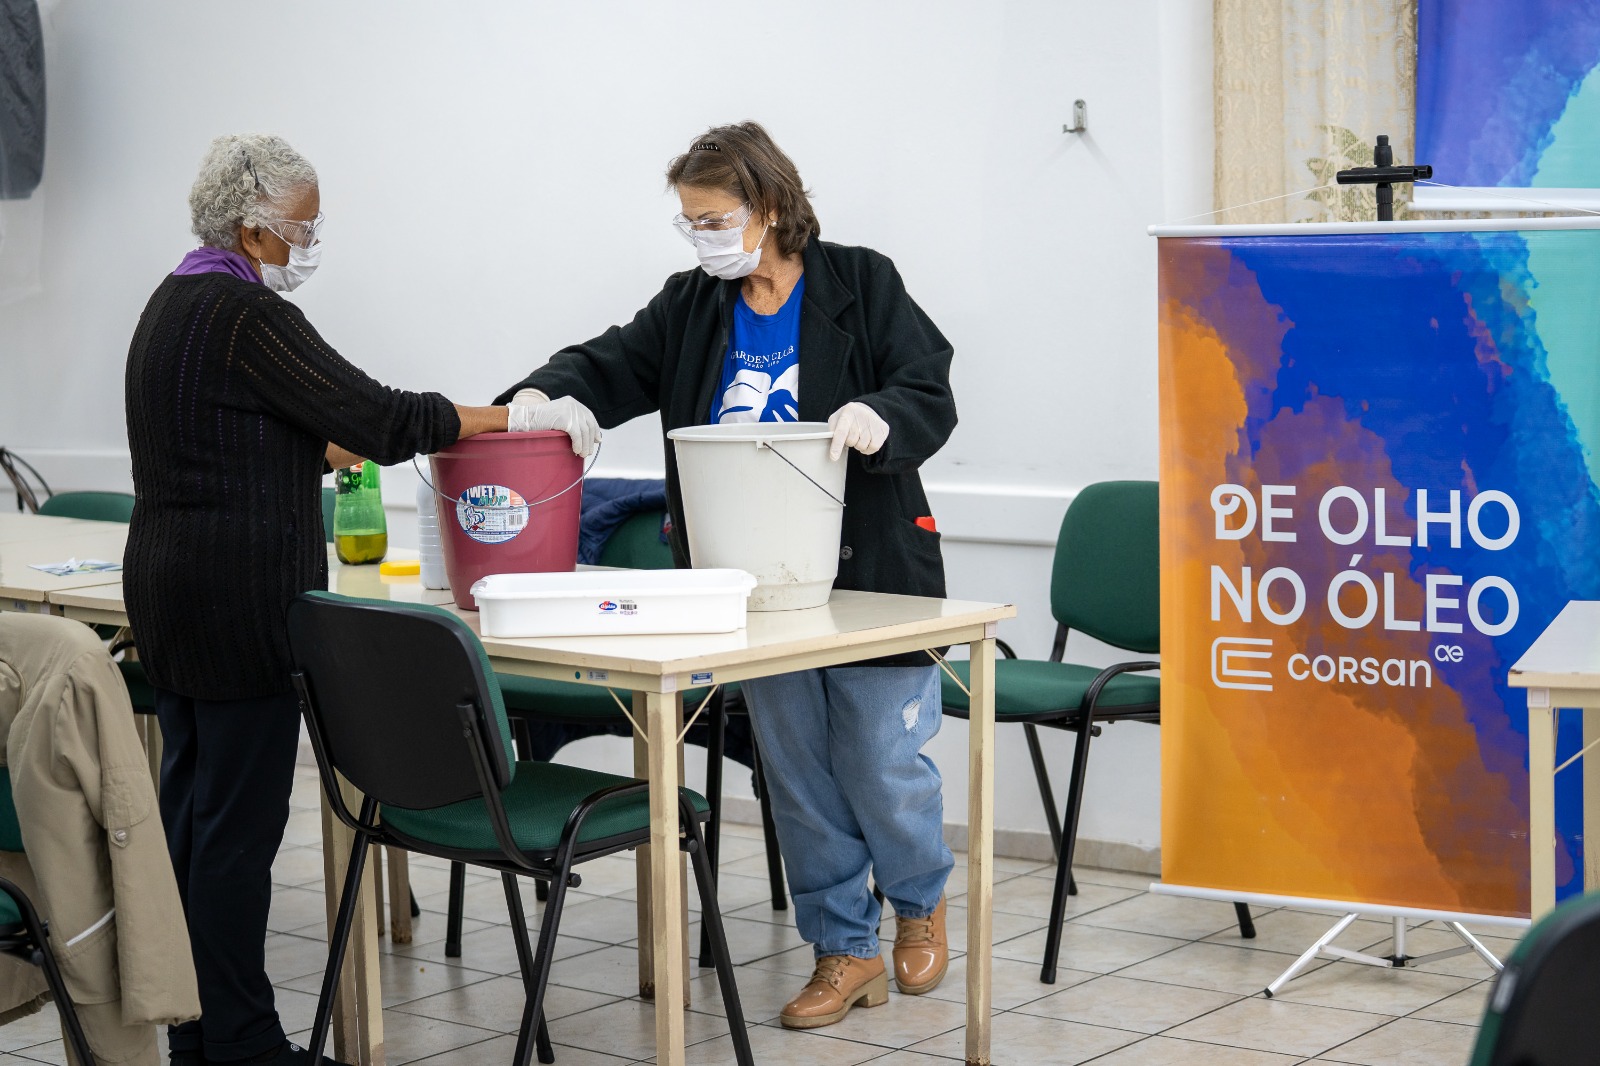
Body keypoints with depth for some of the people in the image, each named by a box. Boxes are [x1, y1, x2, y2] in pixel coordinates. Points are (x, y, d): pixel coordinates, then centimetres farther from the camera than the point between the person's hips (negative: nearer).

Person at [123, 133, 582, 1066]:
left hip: (166, 584, 10)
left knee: (192, 802, 13)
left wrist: (346, 452, 23)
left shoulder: (174, 303, 15)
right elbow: (377, 416, -17)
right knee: (241, 815, -5)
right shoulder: (246, 316, -16)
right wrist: (517, 417, -9)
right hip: (242, 599, -10)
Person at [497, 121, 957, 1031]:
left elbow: (931, 396, -8)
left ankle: (921, 901, 31)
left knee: (884, 763, 1)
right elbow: (614, 367, 4)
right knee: (797, 774, 9)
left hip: (866, 571, -4)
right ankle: (846, 950, 23)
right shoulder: (692, 305, 8)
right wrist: (543, 396, -16)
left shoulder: (861, 285, -5)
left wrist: (878, 418, -30)